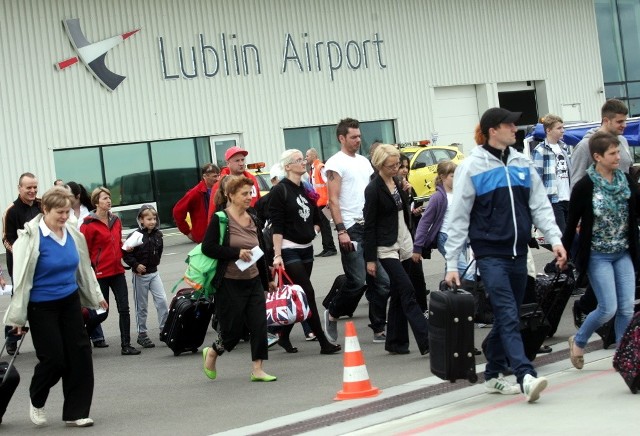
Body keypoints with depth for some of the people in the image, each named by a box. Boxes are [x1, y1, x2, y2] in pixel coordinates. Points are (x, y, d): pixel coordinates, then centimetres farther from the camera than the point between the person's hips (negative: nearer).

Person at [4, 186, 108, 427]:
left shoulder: (73, 234, -1)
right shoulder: (31, 237, -16)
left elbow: (84, 268, 14)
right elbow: (21, 278, -13)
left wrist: (96, 296, 22)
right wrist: (17, 317, -10)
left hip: (70, 302, 5)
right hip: (42, 307, -5)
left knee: (80, 354, 2)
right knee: (53, 358, -3)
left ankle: (76, 412, 13)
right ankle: (36, 401, 27)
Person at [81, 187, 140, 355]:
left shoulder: (116, 221, 10)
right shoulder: (89, 224, -10)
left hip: (117, 271, 6)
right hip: (100, 273, -6)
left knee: (124, 308, -1)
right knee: (102, 313, 1)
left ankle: (126, 345, 4)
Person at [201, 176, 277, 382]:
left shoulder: (253, 220, 11)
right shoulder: (220, 219, -9)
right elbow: (207, 247, -16)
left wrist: (267, 279, 23)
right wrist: (237, 253, -20)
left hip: (253, 281, 6)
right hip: (229, 284, -6)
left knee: (259, 324, -4)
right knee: (232, 330, 1)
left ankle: (257, 369, 2)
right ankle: (211, 353, 30)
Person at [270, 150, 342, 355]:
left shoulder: (306, 189, 13)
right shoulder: (279, 190, -9)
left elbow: (317, 217, 24)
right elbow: (277, 226, -14)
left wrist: (313, 231, 6)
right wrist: (277, 255, -19)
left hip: (307, 248, 7)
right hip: (289, 250, -7)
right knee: (308, 293, -11)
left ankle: (284, 337, 23)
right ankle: (323, 342, -9)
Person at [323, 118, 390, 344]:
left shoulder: (364, 161, 17)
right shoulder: (336, 163, -6)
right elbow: (333, 200, -12)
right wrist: (341, 230, -19)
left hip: (371, 227, 7)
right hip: (352, 229, -7)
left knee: (381, 281, 3)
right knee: (357, 281, -10)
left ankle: (379, 329, 10)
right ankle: (332, 314, 14)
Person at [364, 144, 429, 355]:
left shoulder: (398, 183, 11)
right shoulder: (373, 189, -10)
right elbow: (369, 225, -10)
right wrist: (370, 259, -11)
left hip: (405, 246, 7)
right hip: (387, 249, -7)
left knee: (399, 295, 8)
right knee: (407, 292, -14)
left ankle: (395, 342, 14)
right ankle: (426, 342, -19)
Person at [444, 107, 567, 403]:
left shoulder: (523, 165, 11)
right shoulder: (472, 167, -5)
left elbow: (540, 206, 11)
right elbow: (459, 219, -3)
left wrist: (554, 239, -5)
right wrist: (452, 264, -4)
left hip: (518, 254, 6)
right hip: (490, 254, -6)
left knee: (507, 318, 12)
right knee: (508, 317, -15)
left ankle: (493, 375, 25)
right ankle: (526, 377, -25)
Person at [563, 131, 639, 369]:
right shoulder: (585, 187, -11)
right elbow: (572, 222, -6)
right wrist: (563, 253, -3)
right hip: (598, 256, -4)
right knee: (609, 308, -6)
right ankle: (578, 341, 18)